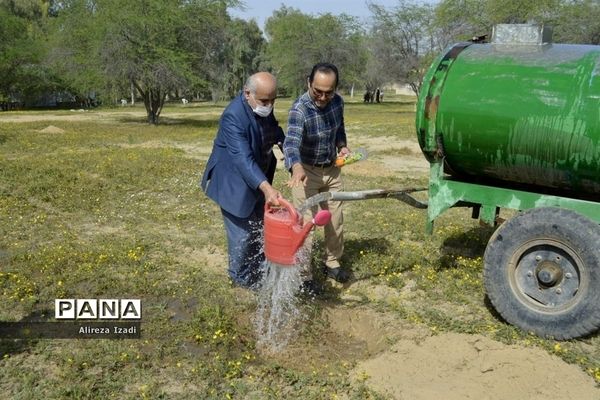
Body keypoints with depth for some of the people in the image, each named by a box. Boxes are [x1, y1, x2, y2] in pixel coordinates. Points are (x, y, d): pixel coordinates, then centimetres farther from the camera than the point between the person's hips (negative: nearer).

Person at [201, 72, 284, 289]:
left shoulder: (264, 108, -5)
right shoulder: (234, 116, -30)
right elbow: (242, 158, -40)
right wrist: (266, 187, -49)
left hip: (257, 180, 8)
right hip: (234, 184, -8)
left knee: (260, 228, 18)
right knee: (242, 233, -1)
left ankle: (258, 271, 36)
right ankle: (241, 278, 21)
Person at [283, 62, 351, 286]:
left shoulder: (337, 102, -10)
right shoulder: (299, 109, -29)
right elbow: (291, 141, -46)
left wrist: (342, 146, -7)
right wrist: (296, 168, -65)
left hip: (332, 168, 6)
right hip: (306, 171, -6)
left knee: (335, 219, 14)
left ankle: (332, 263, 32)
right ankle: (303, 275, 6)